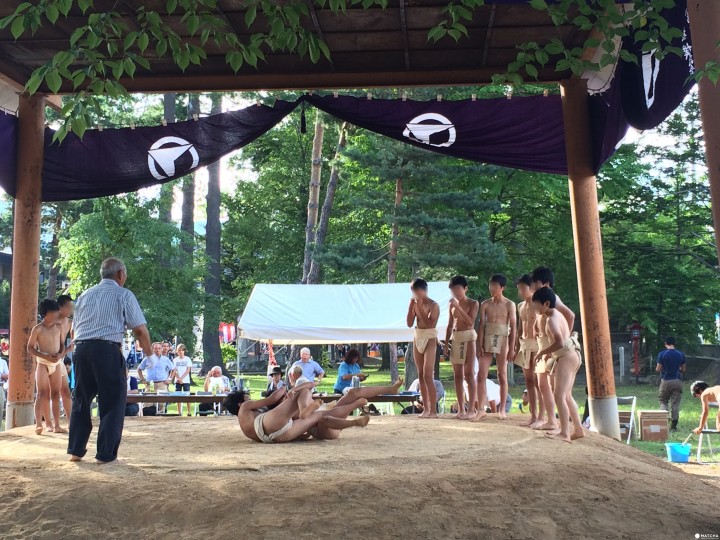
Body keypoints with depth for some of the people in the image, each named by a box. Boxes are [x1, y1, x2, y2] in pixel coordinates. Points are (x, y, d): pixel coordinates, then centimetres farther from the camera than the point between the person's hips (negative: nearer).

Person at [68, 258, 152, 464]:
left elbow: (74, 328, 20)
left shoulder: (85, 295, 19)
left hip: (81, 349, 6)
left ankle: (76, 450, 20)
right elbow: (140, 329, -3)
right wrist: (148, 352, 11)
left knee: (80, 400, 17)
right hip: (107, 350, -5)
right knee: (113, 402, 4)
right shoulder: (123, 294, 3)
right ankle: (106, 454, 4)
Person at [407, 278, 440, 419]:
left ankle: (433, 411, -9)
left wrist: (420, 307, -20)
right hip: (417, 339, 7)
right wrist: (411, 306, -4)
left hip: (430, 339, -7)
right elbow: (409, 324, 4)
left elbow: (430, 324, -21)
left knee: (428, 376, -11)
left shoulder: (433, 305, -10)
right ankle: (426, 408, 13)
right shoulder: (415, 304, 7)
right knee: (421, 375, 7)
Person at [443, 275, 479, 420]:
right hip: (455, 338, 6)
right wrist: (446, 343, 10)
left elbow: (470, 322, -18)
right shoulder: (452, 304, 11)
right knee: (457, 375, 6)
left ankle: (471, 409, -5)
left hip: (468, 337, -6)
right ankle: (461, 409, 11)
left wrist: (458, 307, -22)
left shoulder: (473, 303, -3)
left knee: (469, 374, -7)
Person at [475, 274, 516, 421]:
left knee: (502, 376, 6)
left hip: (502, 341, -2)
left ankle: (502, 410, 15)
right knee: (481, 375, -4)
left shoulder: (509, 305, -2)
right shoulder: (485, 304, 5)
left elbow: (513, 328, -2)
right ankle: (481, 410, 1)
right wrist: (479, 345, -5)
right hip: (487, 341, 2)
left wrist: (512, 348, -7)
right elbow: (481, 325, 2)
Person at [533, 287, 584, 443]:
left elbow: (559, 342, -28)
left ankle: (564, 433, -16)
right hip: (570, 356, 11)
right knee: (566, 396, 17)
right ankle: (578, 429, 22)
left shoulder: (551, 319, -17)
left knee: (559, 395, -14)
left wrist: (542, 352, -18)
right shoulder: (556, 314, 15)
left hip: (567, 356, -11)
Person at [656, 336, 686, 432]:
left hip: (666, 381, -2)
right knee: (675, 403, 5)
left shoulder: (662, 354, -9)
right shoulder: (681, 354, 1)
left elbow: (658, 369, -7)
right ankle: (673, 426, 6)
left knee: (663, 401, 13)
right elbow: (683, 369, 8)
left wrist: (657, 368, 15)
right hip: (677, 381, 2)